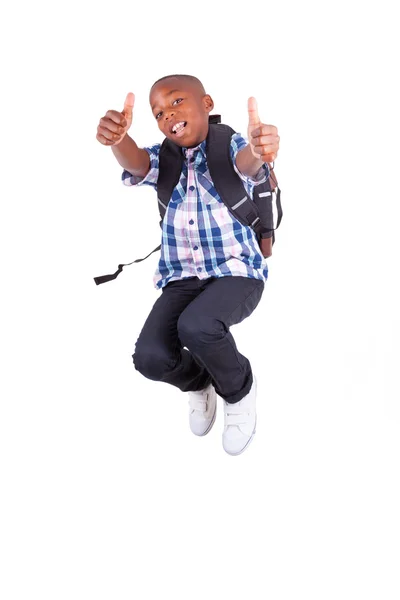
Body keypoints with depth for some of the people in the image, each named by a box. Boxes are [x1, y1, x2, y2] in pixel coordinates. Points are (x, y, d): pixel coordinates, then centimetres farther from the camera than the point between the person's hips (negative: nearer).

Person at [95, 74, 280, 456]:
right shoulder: (163, 159, 7)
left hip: (237, 272, -4)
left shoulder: (231, 146, -3)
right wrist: (117, 138, -43)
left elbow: (248, 164, -28)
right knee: (149, 356, -20)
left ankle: (239, 390, -2)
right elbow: (136, 164, -17)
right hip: (182, 277, 4)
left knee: (196, 326, -35)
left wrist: (258, 151, -56)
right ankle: (198, 381, 18)